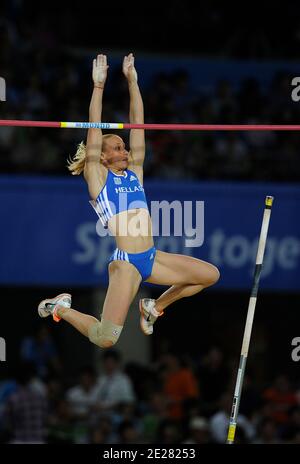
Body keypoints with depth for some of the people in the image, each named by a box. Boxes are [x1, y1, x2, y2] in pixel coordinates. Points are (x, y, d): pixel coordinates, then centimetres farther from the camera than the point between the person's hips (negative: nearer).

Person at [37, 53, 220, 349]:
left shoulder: (134, 171, 14)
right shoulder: (97, 177, 1)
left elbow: (137, 124, 11)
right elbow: (94, 131, -7)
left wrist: (132, 81, 7)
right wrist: (98, 87, -10)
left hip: (152, 258, 7)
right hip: (125, 263, -7)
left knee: (210, 275, 8)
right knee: (105, 339, -15)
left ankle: (155, 307, 21)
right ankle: (62, 308, 15)